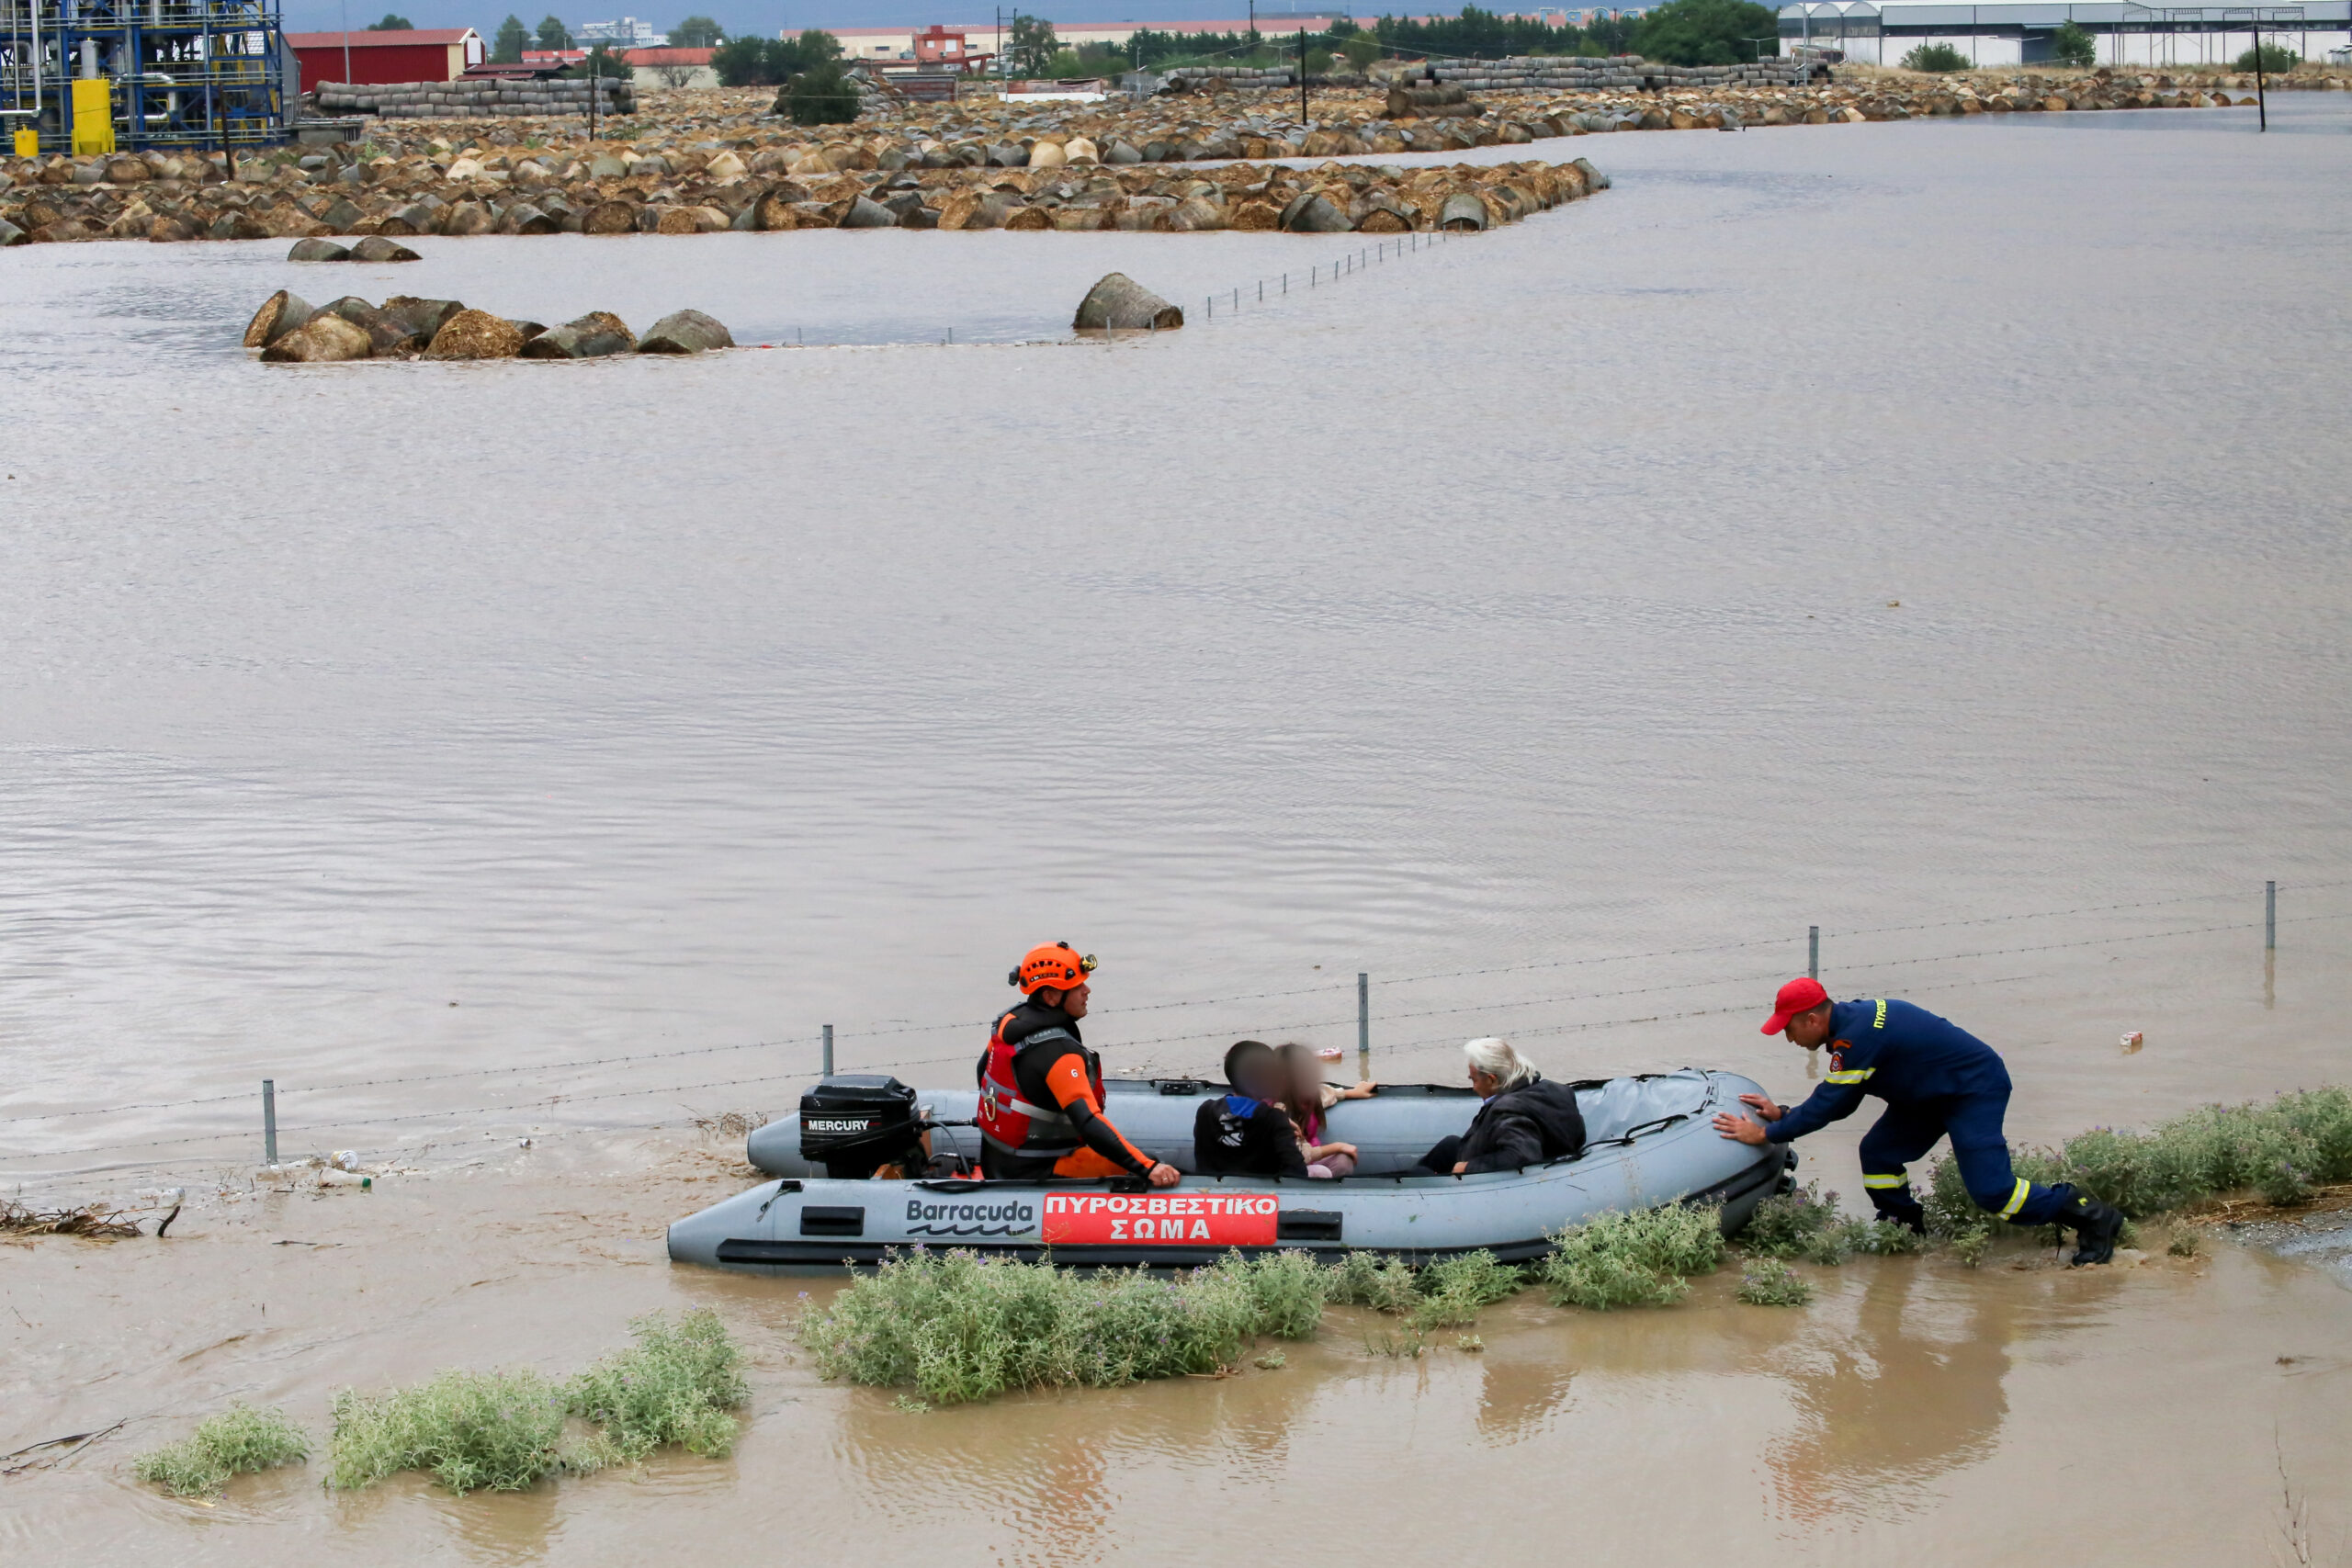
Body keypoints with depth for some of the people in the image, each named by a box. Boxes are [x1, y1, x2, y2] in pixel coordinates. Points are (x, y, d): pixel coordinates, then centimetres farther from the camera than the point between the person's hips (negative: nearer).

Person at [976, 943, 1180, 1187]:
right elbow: (1088, 1124, -35)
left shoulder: (1010, 1021, 0)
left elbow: (984, 1067, 20)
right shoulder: (1058, 1052, -27)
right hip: (1035, 1174, -9)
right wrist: (1147, 1168, -38)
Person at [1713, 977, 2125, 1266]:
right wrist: (1783, 1115, 7)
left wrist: (1765, 1134, -18)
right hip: (1934, 1093, 10)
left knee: (1990, 1189, -16)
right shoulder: (1851, 1021, 4)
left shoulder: (1858, 1037, -28)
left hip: (1977, 1088, -10)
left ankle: (2093, 1219, -4)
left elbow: (1829, 1105, -25)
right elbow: (1839, 1103, 12)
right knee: (1878, 1154, 3)